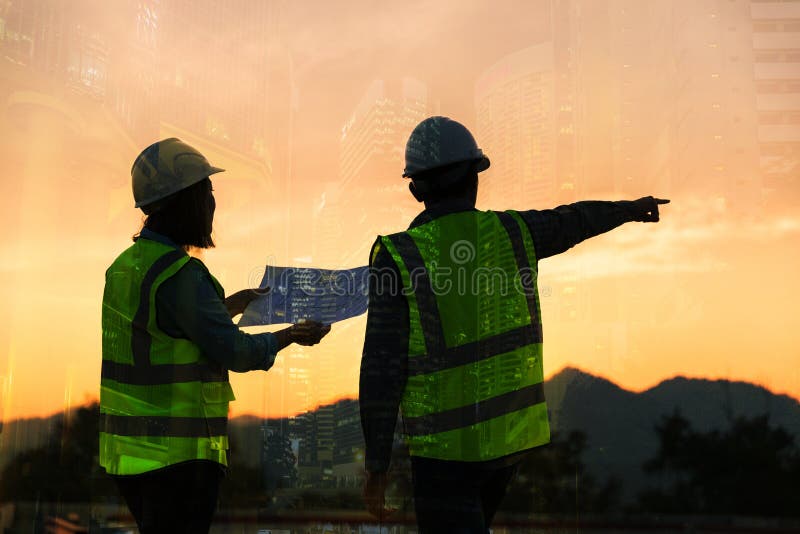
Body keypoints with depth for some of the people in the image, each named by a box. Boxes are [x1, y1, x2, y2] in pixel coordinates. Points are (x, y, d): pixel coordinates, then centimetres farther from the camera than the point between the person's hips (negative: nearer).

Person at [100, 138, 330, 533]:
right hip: (176, 456, -9)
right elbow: (235, 352, -18)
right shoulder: (179, 274, -19)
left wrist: (229, 304, 28)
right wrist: (292, 335, -2)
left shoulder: (126, 265, 10)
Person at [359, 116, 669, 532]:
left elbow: (383, 369, -16)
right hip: (512, 433, 5)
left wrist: (376, 466, -8)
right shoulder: (510, 232, -2)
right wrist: (630, 209, 40)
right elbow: (575, 220, 19)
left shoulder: (399, 257, -15)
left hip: (446, 446, -5)